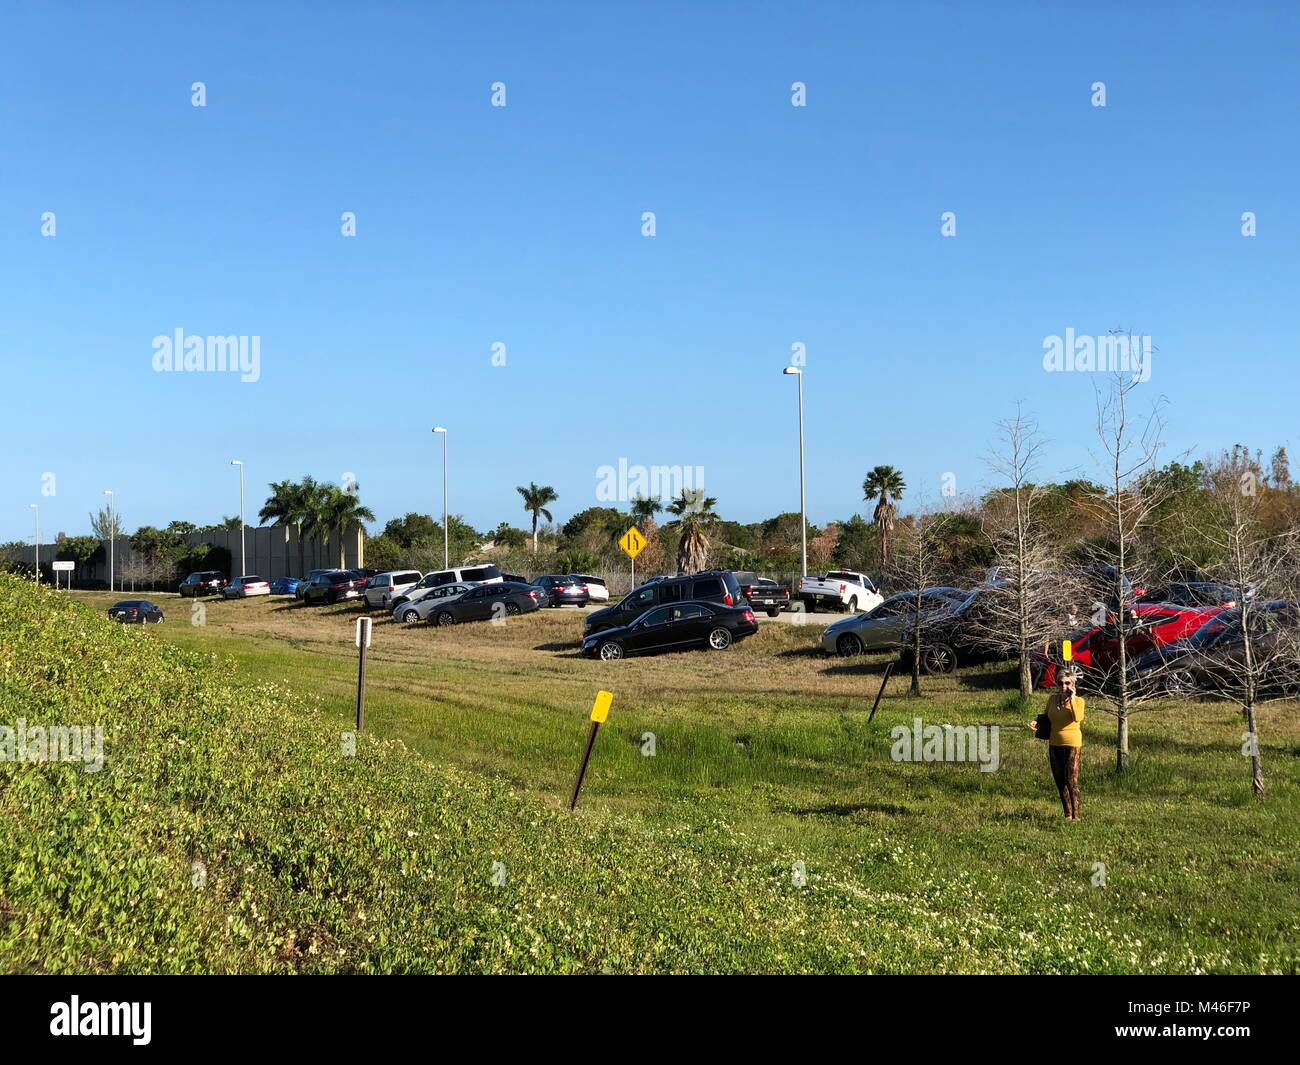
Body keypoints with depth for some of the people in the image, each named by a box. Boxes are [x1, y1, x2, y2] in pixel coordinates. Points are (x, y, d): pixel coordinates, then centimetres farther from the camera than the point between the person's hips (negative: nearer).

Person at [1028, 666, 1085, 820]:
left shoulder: (1078, 701, -7)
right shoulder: (1052, 698, 4)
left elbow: (1077, 718, -27)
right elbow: (1046, 718, 18)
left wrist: (1072, 698, -23)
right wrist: (1036, 724, -2)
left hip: (1072, 744, -5)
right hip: (1054, 744, 5)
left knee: (1071, 781, -9)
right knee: (1060, 781, 10)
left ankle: (1075, 815, -2)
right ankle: (1067, 814, 21)